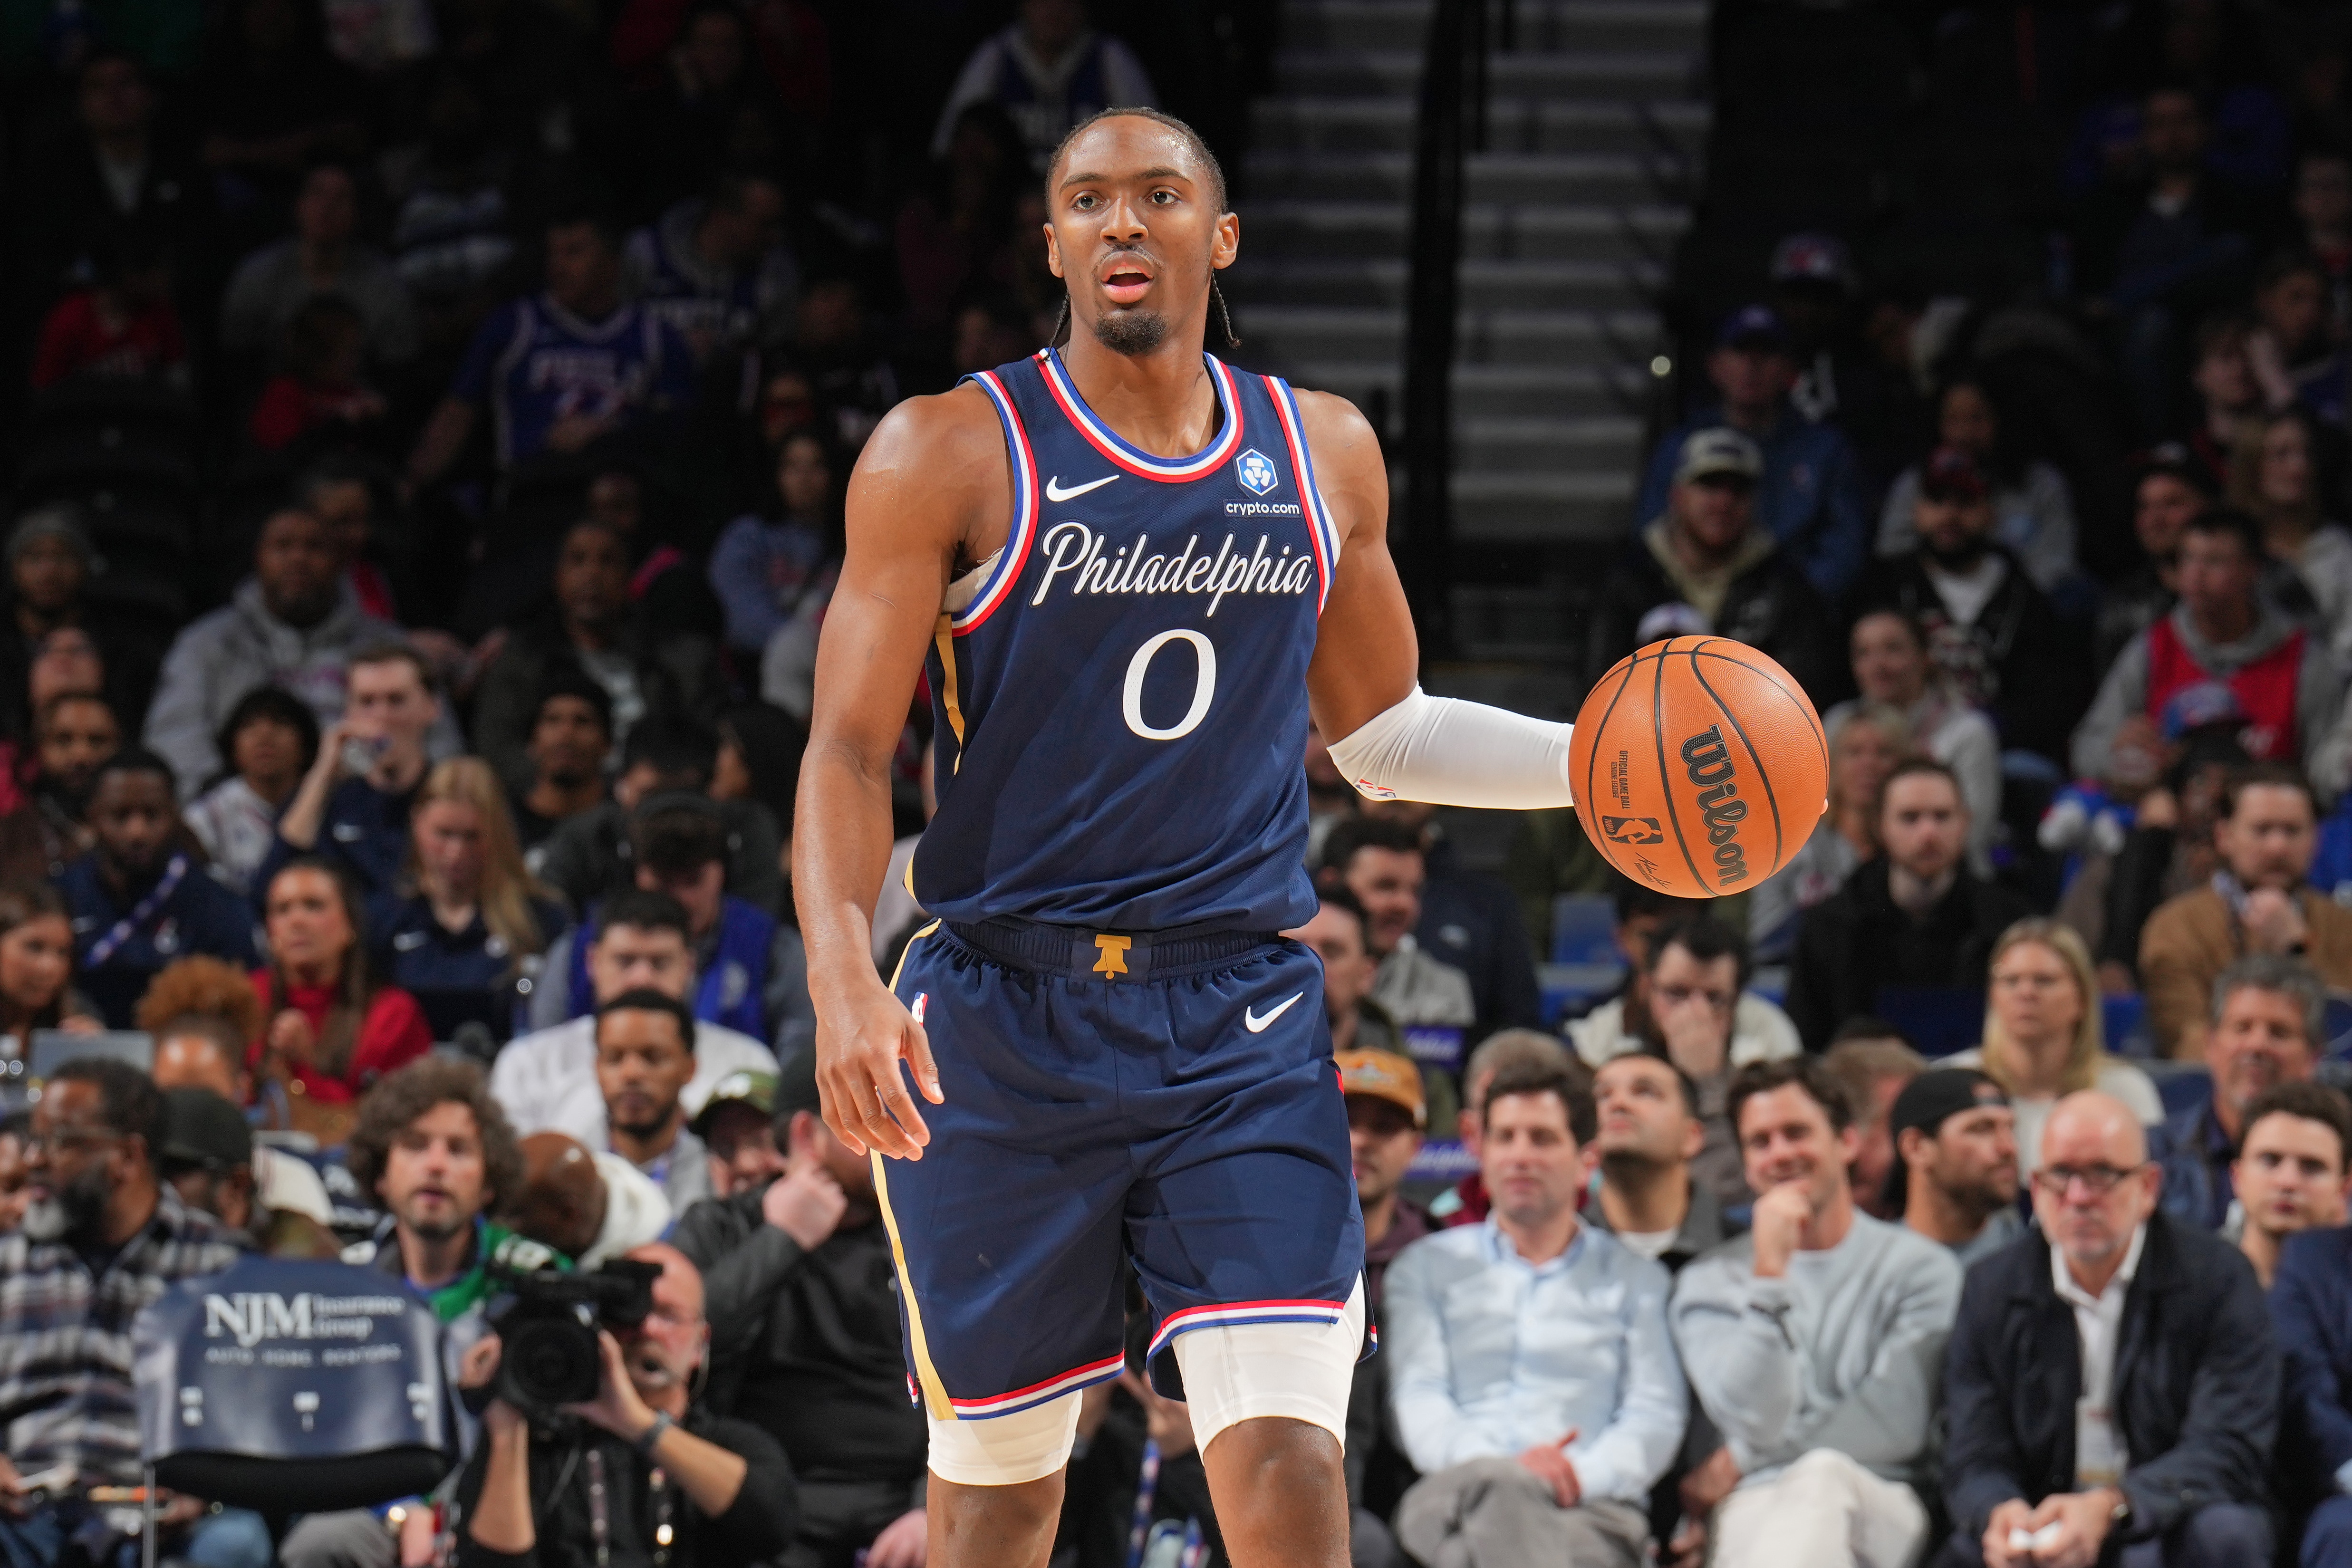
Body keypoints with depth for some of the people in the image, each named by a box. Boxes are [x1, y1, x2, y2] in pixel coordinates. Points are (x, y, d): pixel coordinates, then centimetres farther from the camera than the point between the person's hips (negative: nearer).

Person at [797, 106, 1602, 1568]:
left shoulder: (1327, 455, 9)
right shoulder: (949, 456, -4)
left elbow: (1382, 734, 21)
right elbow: (849, 750, -7)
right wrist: (843, 974, -24)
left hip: (1245, 1020, 2)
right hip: (1001, 1019, -2)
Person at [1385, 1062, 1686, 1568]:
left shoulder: (1634, 1279, 24)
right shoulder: (1426, 1268, 23)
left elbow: (1655, 1417, 12)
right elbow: (1419, 1398, 8)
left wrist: (1581, 1473, -12)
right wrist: (1501, 1469, -14)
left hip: (1593, 1507, 0)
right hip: (1457, 1501, 0)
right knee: (1497, 1488, -41)